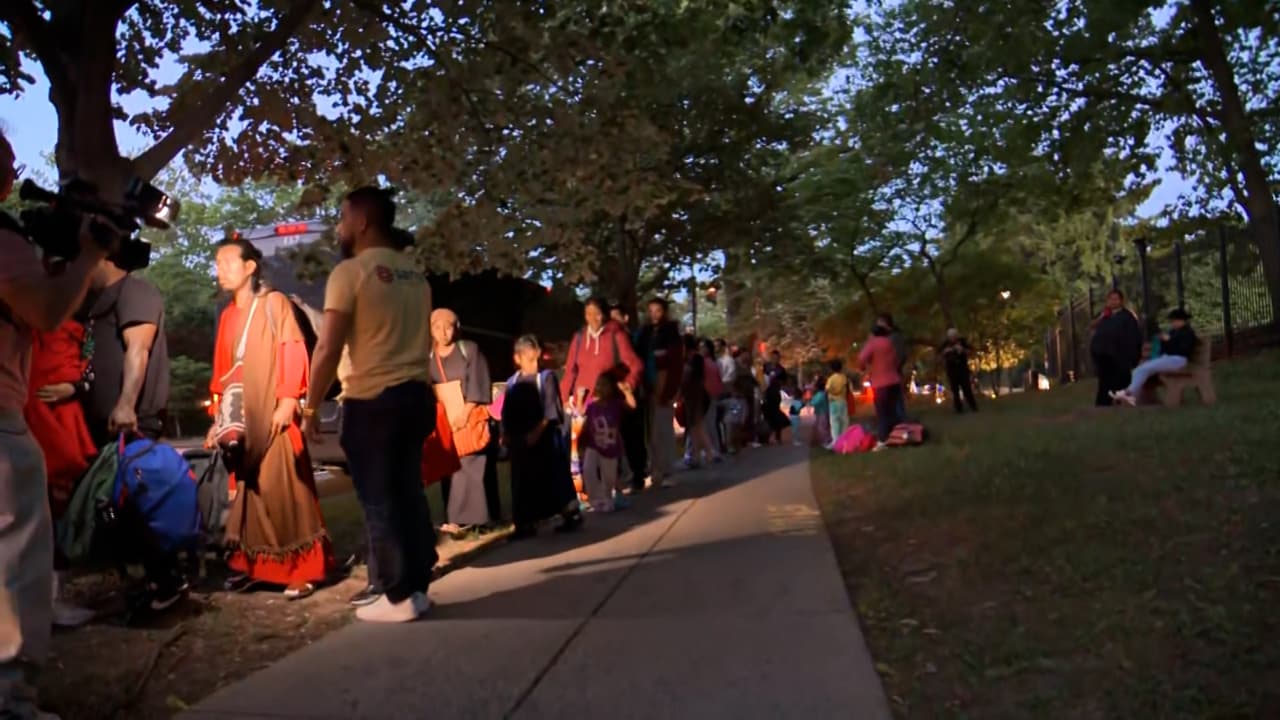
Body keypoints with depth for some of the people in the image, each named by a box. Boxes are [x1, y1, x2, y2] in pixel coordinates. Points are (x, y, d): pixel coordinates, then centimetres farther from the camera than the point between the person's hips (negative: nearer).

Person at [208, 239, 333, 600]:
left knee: (284, 488, -6)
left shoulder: (275, 303, 0)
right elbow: (222, 371, 18)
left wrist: (289, 400, -17)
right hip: (241, 419, 6)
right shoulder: (227, 316, 16)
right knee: (248, 490, 6)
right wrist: (219, 417, 14)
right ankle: (251, 565, 13)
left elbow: (293, 353, -8)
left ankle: (301, 569, -1)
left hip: (275, 414, -5)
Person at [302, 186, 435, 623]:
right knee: (407, 493, 14)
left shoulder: (351, 272, -9)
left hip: (372, 401, -7)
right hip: (415, 394, 7)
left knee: (380, 500, 1)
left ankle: (399, 596, 5)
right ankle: (415, 585, 21)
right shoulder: (415, 276, 13)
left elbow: (328, 349, -13)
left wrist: (310, 406, -5)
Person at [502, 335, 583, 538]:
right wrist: (506, 434, -4)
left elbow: (550, 409, -10)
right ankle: (526, 523, 15)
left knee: (553, 478, 0)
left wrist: (537, 431, -17)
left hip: (546, 438, -4)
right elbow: (507, 413, 8)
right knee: (524, 482, 7)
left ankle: (571, 514, 12)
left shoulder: (547, 377, -4)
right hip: (520, 441, 4)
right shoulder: (512, 382, 7)